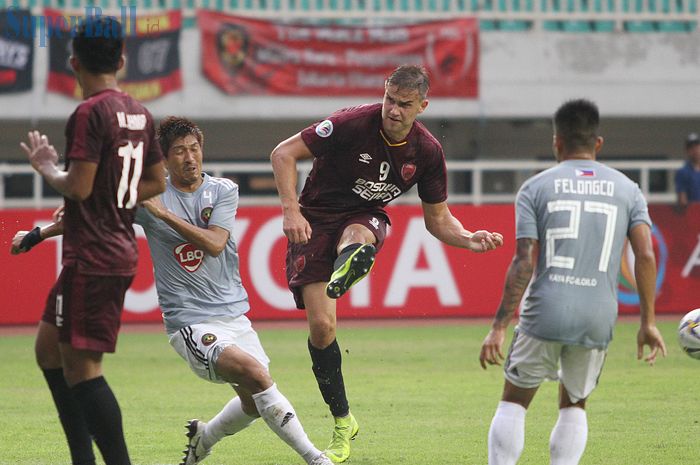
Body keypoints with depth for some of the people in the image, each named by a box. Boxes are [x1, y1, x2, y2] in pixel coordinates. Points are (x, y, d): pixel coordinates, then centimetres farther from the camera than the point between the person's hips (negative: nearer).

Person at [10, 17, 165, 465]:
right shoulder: (139, 114, 10)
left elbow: (78, 187, -21)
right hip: (121, 249, 9)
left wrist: (47, 168, 1)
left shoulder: (89, 113, -15)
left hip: (92, 259, -9)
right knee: (49, 348, 19)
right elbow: (157, 182, 20)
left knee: (81, 369, -7)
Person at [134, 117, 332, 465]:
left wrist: (165, 214, -18)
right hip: (189, 322, -5)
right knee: (254, 372, -26)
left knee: (255, 402, 8)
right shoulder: (149, 196, -2)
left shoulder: (223, 190, 3)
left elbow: (214, 243, -12)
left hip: (233, 315, 5)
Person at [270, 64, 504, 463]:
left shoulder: (427, 152, -6)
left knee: (357, 238, -38)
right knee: (321, 327, -11)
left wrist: (470, 240, -14)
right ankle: (343, 423, 6)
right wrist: (291, 212, -24)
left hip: (365, 220, 2)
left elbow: (437, 218, 6)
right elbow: (283, 153, -14)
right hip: (316, 220, -2)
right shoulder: (352, 124, -20)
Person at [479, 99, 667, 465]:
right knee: (574, 406, 19)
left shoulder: (535, 188, 3)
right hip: (598, 321, 2)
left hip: (544, 314, -2)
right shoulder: (627, 190, 9)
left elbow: (524, 263, -5)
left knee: (513, 402, 11)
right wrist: (648, 323, 5)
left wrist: (499, 327, -5)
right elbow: (645, 257, 0)